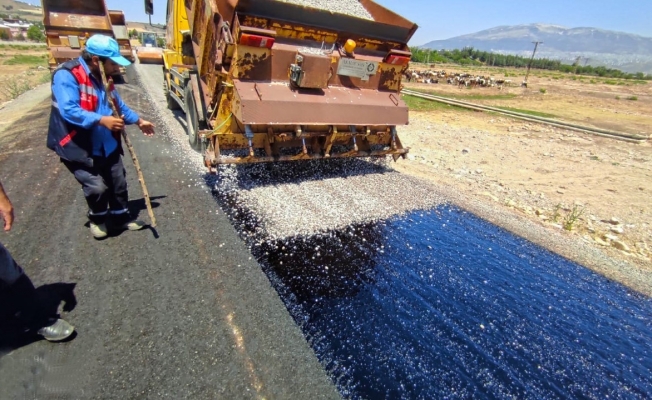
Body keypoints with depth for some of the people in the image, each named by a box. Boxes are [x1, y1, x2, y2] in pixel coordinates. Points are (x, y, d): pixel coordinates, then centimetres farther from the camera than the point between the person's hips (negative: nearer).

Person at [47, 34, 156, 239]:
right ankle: (98, 219, 18)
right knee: (97, 186, -13)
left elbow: (119, 105, 22)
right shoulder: (66, 75, -19)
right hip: (79, 148, -8)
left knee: (118, 183, 13)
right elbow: (69, 111, -30)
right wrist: (101, 120, -40)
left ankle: (121, 217, 34)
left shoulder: (104, 77, 7)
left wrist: (139, 121, 25)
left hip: (107, 145, 8)